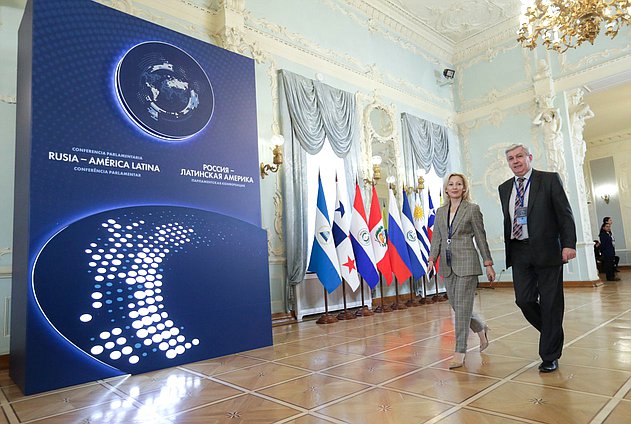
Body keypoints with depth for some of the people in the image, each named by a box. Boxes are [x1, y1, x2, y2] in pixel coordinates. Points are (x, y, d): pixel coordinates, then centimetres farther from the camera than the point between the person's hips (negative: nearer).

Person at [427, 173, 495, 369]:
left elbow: (481, 237, -1)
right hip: (448, 264, 5)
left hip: (466, 262, -5)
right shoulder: (440, 212, 12)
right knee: (456, 306, 13)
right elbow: (436, 238, 9)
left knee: (462, 307, -5)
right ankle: (481, 328, 40)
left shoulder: (472, 209, -1)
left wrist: (488, 264, -1)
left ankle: (459, 352, 4)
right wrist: (432, 259, -5)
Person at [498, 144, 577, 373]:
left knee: (550, 303, 3)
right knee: (524, 300, -2)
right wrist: (509, 250, 14)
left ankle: (550, 356, 17)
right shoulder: (504, 188, 13)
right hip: (519, 253, 4)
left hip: (547, 250, -3)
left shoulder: (550, 179, 1)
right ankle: (553, 334, 27)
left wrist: (569, 244, -14)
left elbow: (565, 214, -4)